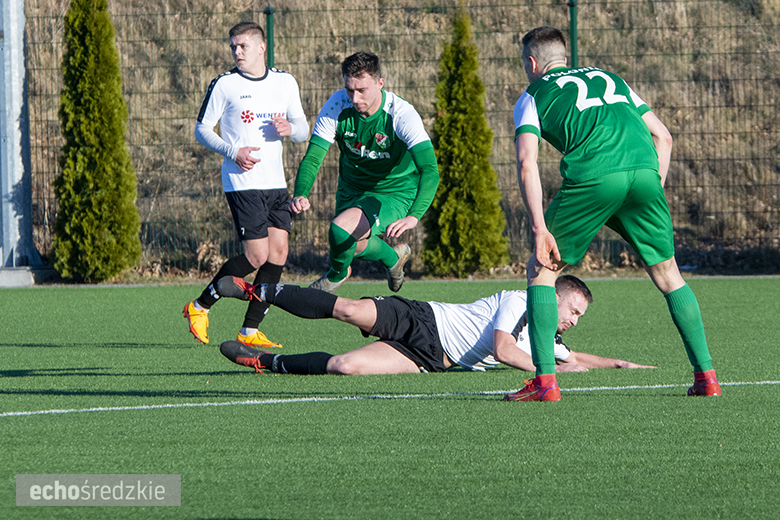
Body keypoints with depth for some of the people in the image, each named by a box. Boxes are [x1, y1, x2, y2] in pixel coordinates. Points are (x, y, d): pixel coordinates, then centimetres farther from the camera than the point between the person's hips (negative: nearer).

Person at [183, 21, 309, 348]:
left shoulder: (285, 82, 11)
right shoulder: (224, 85, -2)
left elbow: (303, 129, 16)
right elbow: (202, 130, 1)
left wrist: (290, 129, -8)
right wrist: (233, 152, -15)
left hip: (275, 183, 5)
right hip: (242, 183, -5)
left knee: (278, 252, -3)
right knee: (257, 255, -13)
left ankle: (250, 331, 3)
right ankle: (199, 307, 4)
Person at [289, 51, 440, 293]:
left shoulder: (402, 115, -30)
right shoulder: (337, 106, -19)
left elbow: (430, 170, -39)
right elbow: (312, 157, -18)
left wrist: (413, 216, -55)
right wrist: (300, 194, -40)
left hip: (394, 193, -5)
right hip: (352, 189, 5)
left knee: (341, 228, -26)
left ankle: (337, 274, 9)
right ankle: (392, 256, 47)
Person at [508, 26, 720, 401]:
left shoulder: (532, 96, 20)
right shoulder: (609, 78, 33)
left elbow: (527, 164, 3)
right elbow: (662, 136, 26)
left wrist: (540, 229, -2)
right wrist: (653, 191, 26)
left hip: (591, 177, -3)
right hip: (644, 170, 3)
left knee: (541, 270, 13)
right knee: (667, 275, 18)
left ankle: (545, 380, 3)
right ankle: (706, 375, 11)